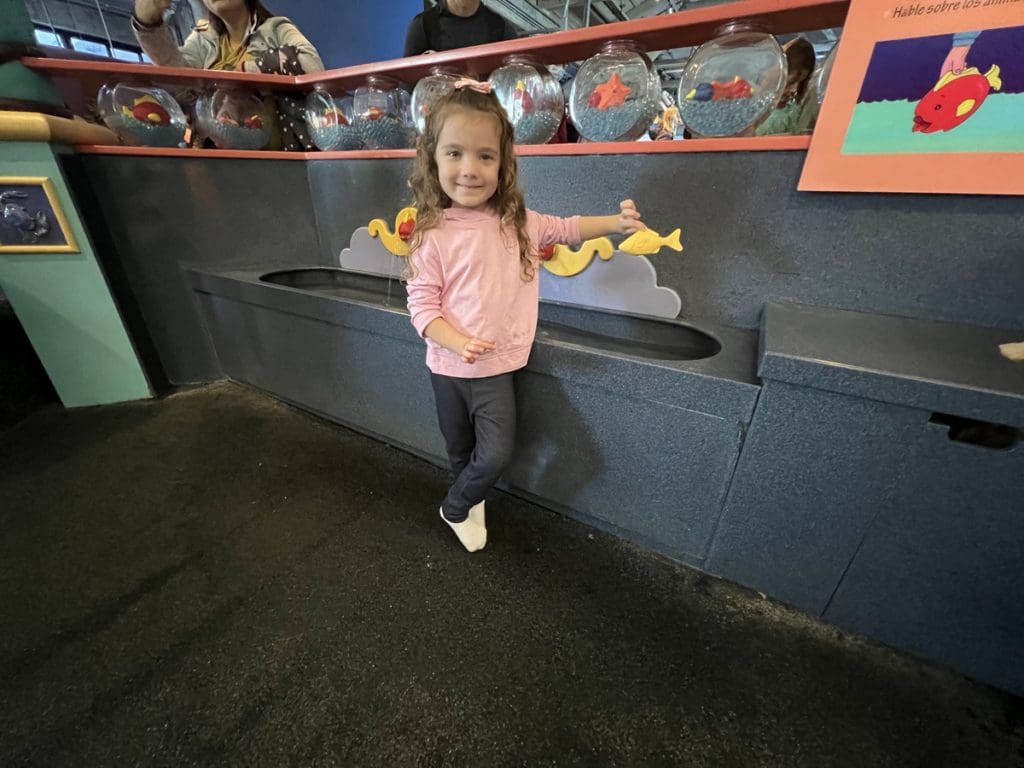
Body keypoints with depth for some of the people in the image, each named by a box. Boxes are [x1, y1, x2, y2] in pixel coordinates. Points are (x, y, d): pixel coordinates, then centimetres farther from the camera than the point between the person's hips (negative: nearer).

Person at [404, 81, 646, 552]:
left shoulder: (517, 222, -1)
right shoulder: (431, 234, -11)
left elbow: (565, 229, 14)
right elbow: (422, 305, -11)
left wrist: (616, 223, 2)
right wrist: (458, 343, -27)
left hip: (497, 367, 2)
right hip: (449, 366, -1)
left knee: (496, 455, -2)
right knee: (460, 452, 18)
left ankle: (457, 506, 30)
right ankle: (466, 507, 50)